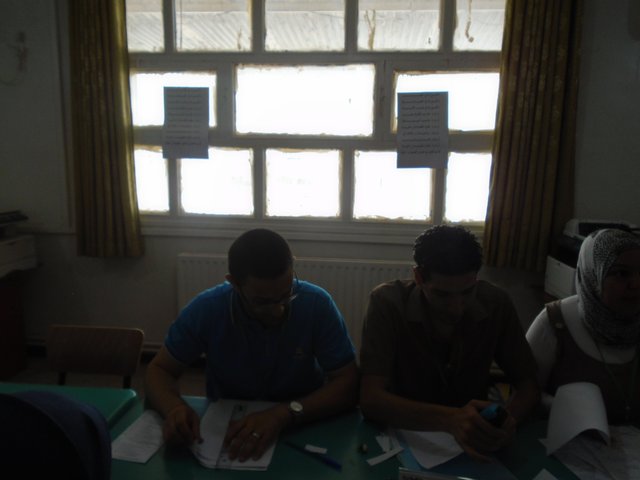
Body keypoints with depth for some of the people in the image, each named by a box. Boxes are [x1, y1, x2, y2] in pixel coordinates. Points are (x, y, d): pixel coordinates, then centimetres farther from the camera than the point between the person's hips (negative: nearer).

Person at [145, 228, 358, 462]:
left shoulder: (317, 305, -19)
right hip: (225, 429, 1)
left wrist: (285, 413, -30)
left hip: (300, 431, -1)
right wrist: (175, 408, -25)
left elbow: (348, 385, -16)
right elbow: (159, 370, -4)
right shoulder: (205, 309, -16)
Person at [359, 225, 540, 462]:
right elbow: (371, 399, -25)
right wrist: (450, 419, -39)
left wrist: (509, 418, -25)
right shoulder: (387, 302, -20)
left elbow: (529, 382, -3)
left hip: (471, 445, 3)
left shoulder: (496, 303, -11)